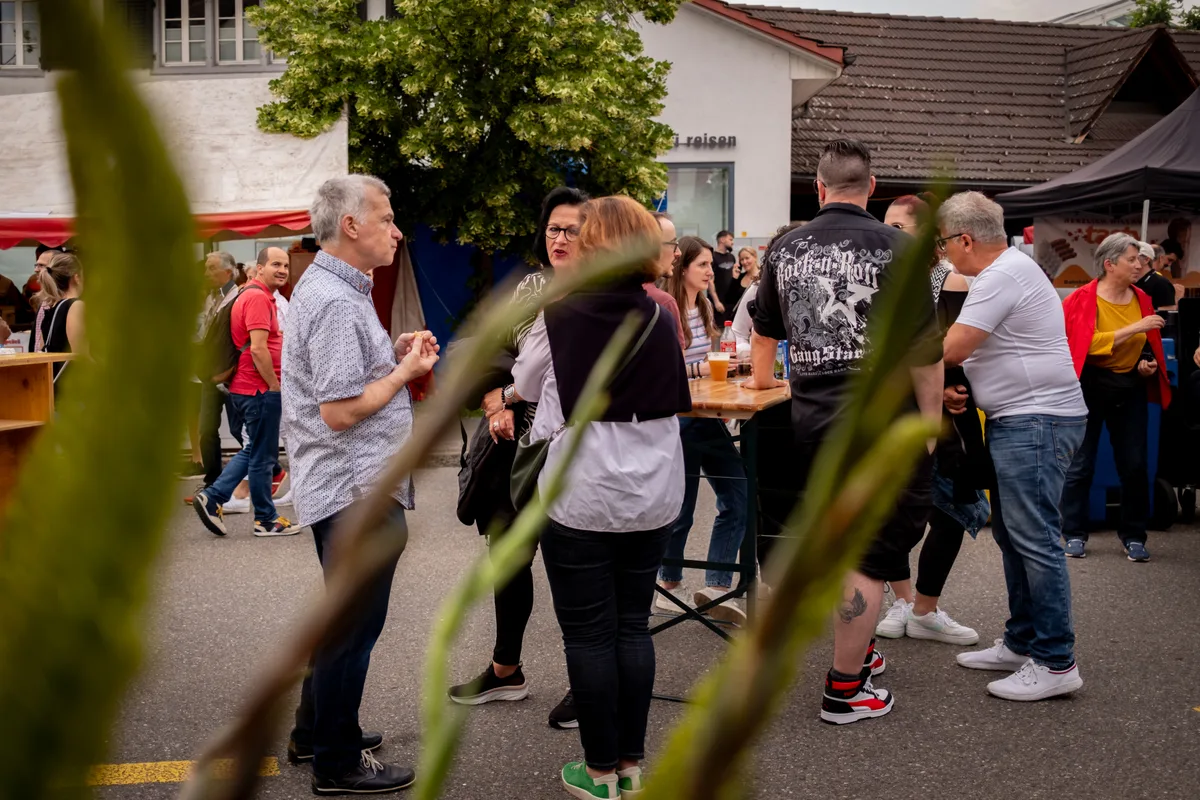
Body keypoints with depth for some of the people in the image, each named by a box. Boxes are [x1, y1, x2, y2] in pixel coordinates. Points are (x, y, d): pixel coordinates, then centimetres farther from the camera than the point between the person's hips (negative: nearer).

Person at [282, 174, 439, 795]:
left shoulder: (322, 287, 12)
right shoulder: (337, 303, -21)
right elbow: (341, 411, -25)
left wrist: (393, 355, 7)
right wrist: (406, 371, -14)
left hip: (341, 486, 11)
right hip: (358, 490, -11)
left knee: (340, 619, 22)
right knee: (353, 627, 0)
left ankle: (316, 731, 36)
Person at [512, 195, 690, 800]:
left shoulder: (561, 315, -10)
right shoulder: (659, 319, 1)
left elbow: (526, 385, 6)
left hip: (581, 499, -4)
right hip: (651, 498, 4)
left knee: (589, 635, 5)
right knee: (633, 626, 13)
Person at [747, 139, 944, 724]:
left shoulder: (785, 249, 7)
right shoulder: (896, 247, -8)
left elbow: (765, 329, 22)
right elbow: (923, 348, -9)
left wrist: (761, 375, 41)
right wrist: (931, 423, 1)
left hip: (809, 421, 5)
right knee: (870, 554, 4)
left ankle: (858, 647, 37)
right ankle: (844, 690, 10)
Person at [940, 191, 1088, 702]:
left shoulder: (1003, 276, -17)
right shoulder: (1009, 268, 17)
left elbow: (950, 350, -18)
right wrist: (954, 388, 7)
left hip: (1036, 421, -11)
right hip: (1018, 420, 11)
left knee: (1034, 539, -9)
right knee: (1012, 535, 15)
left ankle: (1055, 662, -5)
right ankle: (1021, 645, 24)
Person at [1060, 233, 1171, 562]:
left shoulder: (1142, 299, 4)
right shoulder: (1083, 300, -11)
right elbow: (1092, 343, -23)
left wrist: (1148, 362, -1)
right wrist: (1134, 328, -25)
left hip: (1130, 388, 4)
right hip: (1091, 385, -4)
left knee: (1135, 465, 4)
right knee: (1081, 464, 2)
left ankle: (1133, 536, 16)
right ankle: (1074, 533, 13)